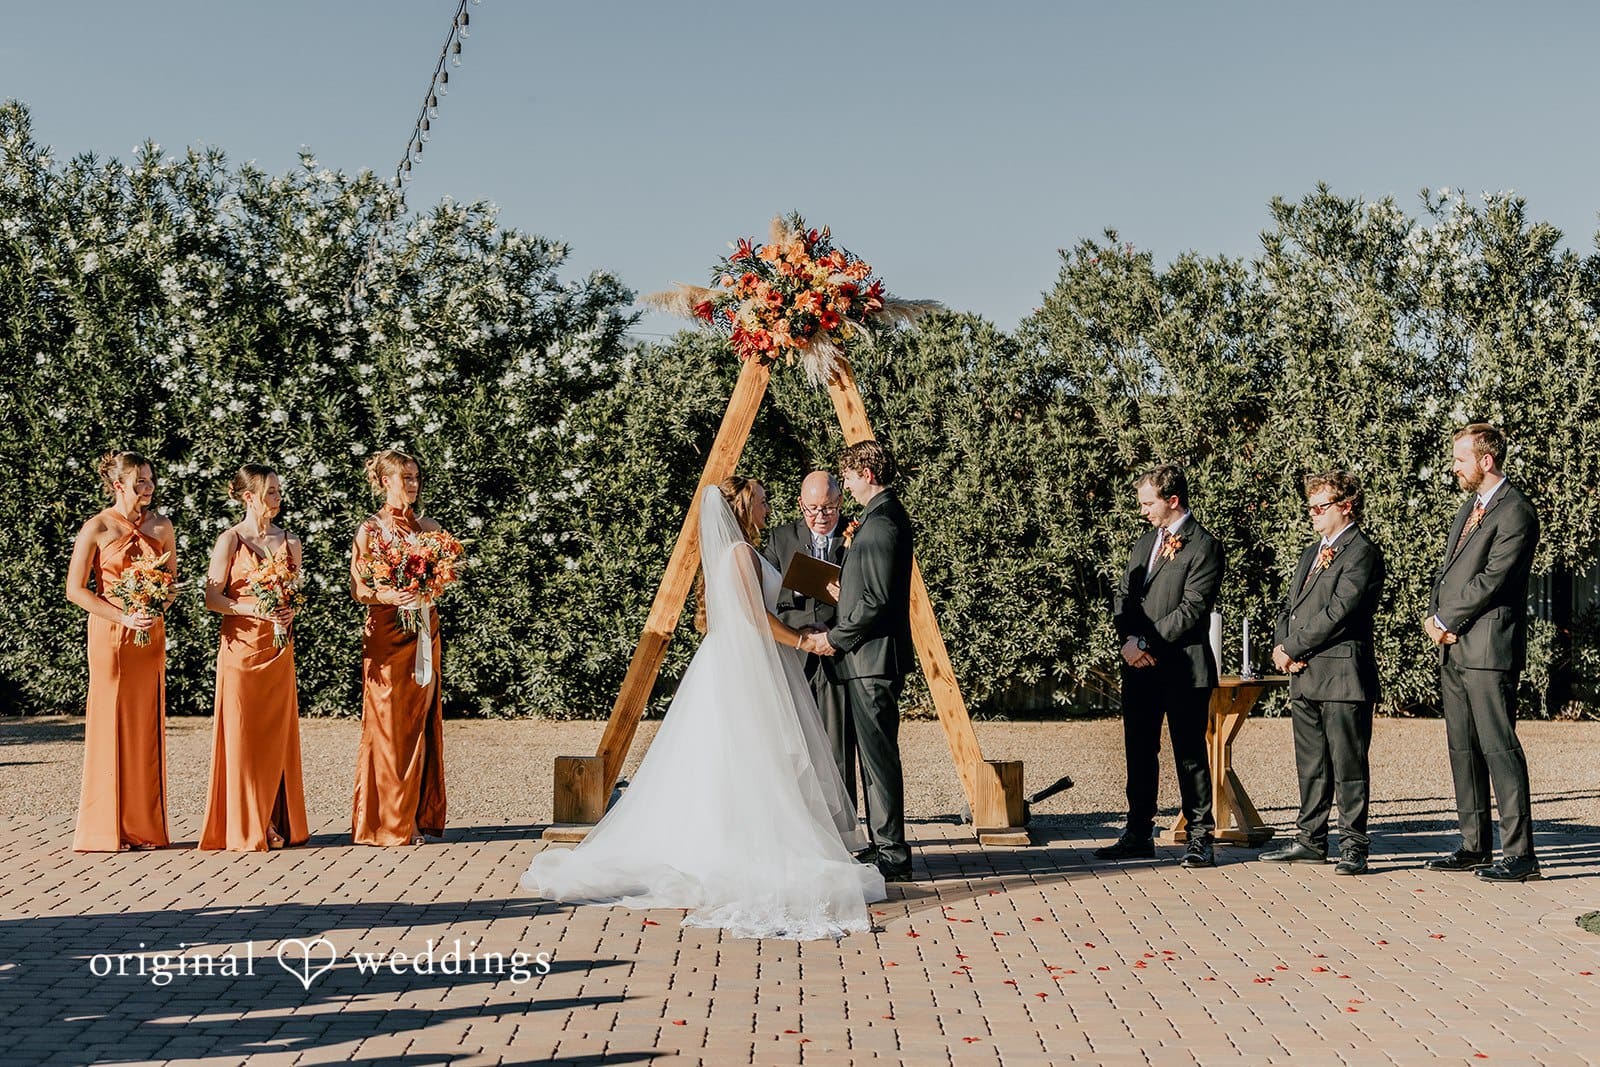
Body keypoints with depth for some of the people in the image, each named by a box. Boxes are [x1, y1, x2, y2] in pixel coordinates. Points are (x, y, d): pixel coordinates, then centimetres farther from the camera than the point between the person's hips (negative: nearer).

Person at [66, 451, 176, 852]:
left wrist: (156, 608, -6)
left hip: (152, 635, 4)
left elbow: (173, 579, 15)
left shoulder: (161, 526, 8)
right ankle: (107, 829, 4)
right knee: (111, 726, -2)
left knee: (148, 726, 4)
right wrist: (124, 617, -15)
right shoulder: (97, 528, -5)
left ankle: (146, 826, 9)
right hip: (111, 635, -4)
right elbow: (75, 589, -6)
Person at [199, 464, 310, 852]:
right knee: (242, 734, -2)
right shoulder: (230, 540, -4)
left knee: (278, 733, 5)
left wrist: (291, 612, -6)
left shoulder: (289, 541, 9)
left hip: (279, 647, 4)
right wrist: (253, 610, -20)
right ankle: (243, 829, 4)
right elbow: (212, 598, -7)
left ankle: (276, 823, 12)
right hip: (241, 645, -4)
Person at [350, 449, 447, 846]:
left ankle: (419, 815, 12)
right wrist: (388, 596, -23)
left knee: (421, 721, 6)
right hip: (386, 633, -5)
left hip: (423, 631, 5)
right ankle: (387, 823, 1)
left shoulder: (429, 527, 11)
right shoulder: (370, 530, -2)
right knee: (388, 725, -4)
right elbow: (359, 589, -5)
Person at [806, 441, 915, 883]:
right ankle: (885, 846, 20)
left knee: (879, 754, -6)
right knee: (876, 752, 14)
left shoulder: (880, 522, -17)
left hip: (873, 658, -11)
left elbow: (876, 600, -22)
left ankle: (892, 855, -2)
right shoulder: (887, 516, 16)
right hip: (874, 656, 11)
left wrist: (835, 639, -12)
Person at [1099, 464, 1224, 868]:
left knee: (1190, 754, 0)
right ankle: (1138, 834, 19)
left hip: (1183, 667, -7)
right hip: (1140, 667, 7)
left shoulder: (1203, 546, -7)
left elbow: (1192, 609, -15)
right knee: (1139, 753, 10)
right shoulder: (1144, 544, 18)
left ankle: (1200, 836, 8)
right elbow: (1123, 596, 14)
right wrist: (1130, 638, -5)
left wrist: (1147, 643, -14)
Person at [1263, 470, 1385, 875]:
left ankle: (1353, 845, 4)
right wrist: (1281, 647, 0)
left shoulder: (1362, 553, -8)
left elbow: (1337, 613, -17)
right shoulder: (1311, 553, 21)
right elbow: (1289, 606, 20)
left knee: (1348, 765, -2)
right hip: (1304, 675, 8)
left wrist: (1292, 649, -11)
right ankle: (1311, 840, 20)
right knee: (1310, 765, 13)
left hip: (1342, 674, -8)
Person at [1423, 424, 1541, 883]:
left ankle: (1519, 853, -5)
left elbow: (1492, 580, -17)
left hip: (1488, 648, -9)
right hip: (1453, 647, 9)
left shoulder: (1515, 512, -10)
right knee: (1463, 749, 11)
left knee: (1499, 747, -8)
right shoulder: (1469, 507, 20)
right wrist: (1434, 616, 3)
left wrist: (1447, 622, -9)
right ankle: (1475, 847, 18)